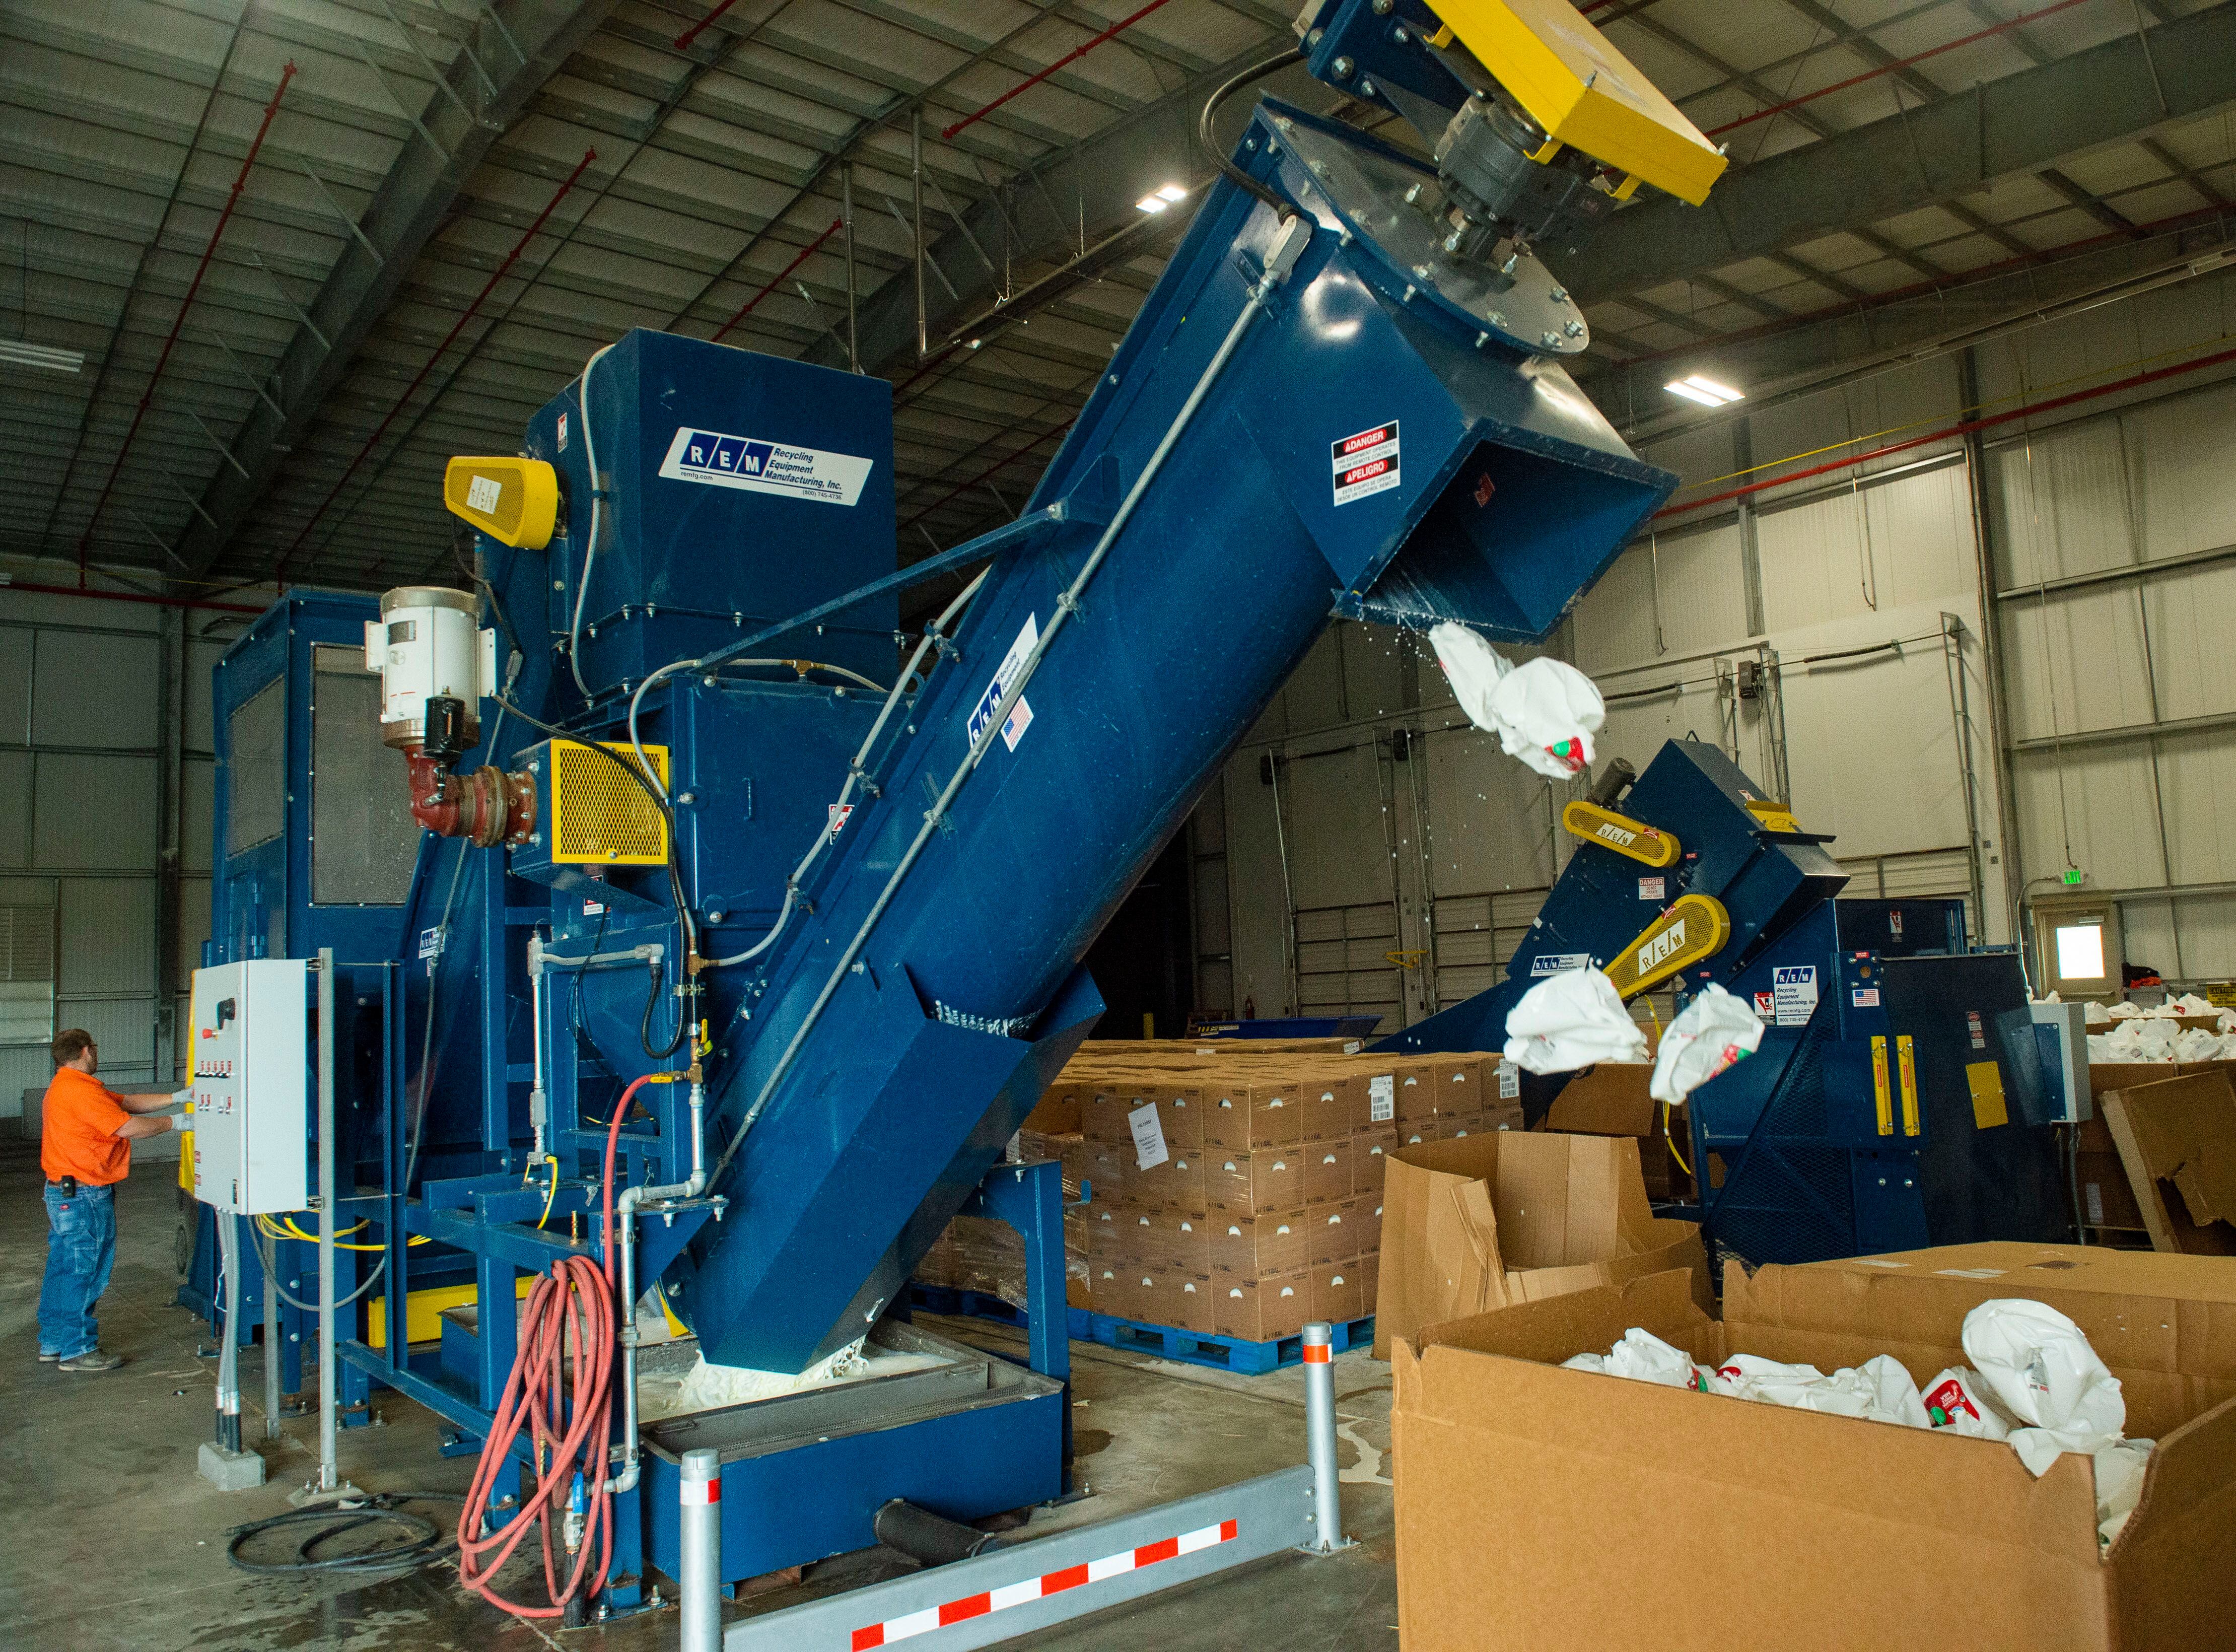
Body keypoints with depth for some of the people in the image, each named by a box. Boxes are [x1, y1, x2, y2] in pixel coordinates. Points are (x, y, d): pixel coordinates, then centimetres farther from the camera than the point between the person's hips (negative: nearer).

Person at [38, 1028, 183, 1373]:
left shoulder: (64, 1086, 14)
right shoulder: (80, 1090, -21)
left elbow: (128, 1102, 12)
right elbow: (128, 1127, -25)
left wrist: (177, 1097, 7)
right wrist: (173, 1123, -12)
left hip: (63, 1194, 11)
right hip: (84, 1197, -11)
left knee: (62, 1270, 17)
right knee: (84, 1274, -2)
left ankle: (52, 1343, 27)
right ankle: (78, 1351, 6)